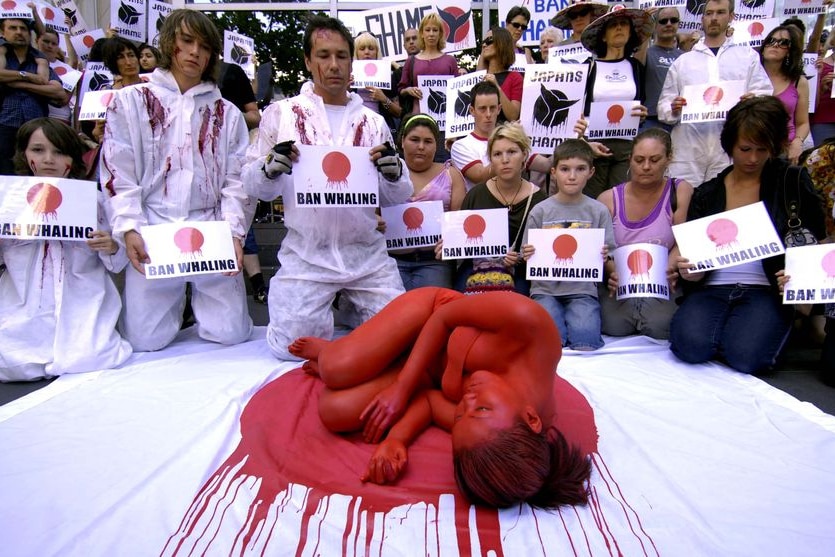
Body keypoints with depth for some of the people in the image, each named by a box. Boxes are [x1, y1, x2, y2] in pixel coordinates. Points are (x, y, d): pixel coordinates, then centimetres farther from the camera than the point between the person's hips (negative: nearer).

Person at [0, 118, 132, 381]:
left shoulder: (92, 199, 3)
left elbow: (117, 264, 6)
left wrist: (111, 249, -17)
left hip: (81, 306, -1)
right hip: (25, 308, 1)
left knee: (90, 359, -20)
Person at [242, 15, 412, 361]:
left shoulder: (373, 122, 9)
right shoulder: (281, 113, 3)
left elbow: (397, 197, 8)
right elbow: (254, 186, 3)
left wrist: (394, 172, -14)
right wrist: (270, 169, -19)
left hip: (367, 254, 2)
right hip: (306, 255, -1)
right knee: (294, 345, -8)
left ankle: (352, 314, 31)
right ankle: (321, 312, 24)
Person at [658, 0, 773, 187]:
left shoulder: (748, 56, 19)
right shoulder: (683, 61, 20)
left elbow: (766, 95, 12)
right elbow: (663, 105, 15)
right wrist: (673, 109, -8)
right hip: (686, 150, 0)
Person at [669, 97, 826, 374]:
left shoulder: (791, 182, 7)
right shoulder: (706, 194, 11)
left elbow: (816, 243, 9)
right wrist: (691, 273, -12)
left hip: (765, 291, -1)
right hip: (712, 289, 1)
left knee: (745, 355, -28)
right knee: (692, 345, -28)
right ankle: (726, 331, 6)